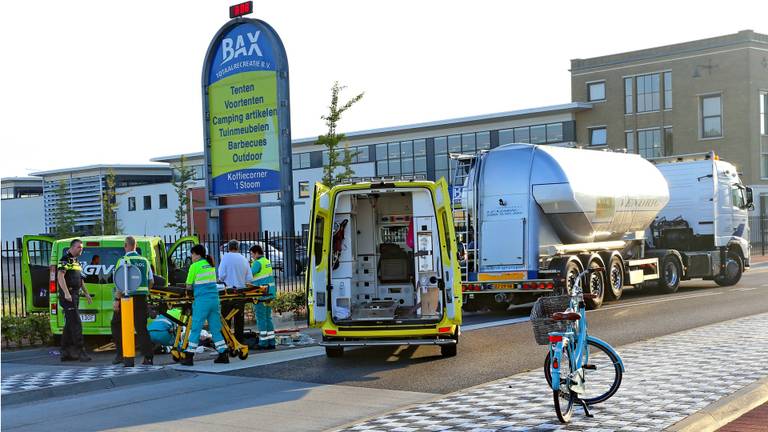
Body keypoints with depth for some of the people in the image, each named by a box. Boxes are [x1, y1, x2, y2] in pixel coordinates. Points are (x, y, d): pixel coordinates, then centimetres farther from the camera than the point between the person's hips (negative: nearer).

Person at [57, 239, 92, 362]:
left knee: (69, 324, 10)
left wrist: (86, 293, 25)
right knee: (76, 323, -12)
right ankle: (81, 351, -14)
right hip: (68, 296, -9)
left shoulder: (76, 261, 19)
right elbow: (60, 276, -21)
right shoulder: (65, 259, -10)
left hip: (75, 296, 9)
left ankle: (65, 353, 14)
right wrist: (66, 292, -29)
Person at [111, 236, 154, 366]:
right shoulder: (144, 261, 10)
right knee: (141, 328, 7)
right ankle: (148, 357, -2)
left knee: (116, 325, 12)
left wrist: (117, 299, -13)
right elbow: (151, 281, 13)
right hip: (142, 299, 5)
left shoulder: (123, 261, -8)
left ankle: (121, 354, 8)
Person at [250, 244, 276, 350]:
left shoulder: (258, 263, -12)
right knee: (268, 317, 13)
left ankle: (263, 343, -4)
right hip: (269, 293, 9)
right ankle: (271, 342, 14)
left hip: (262, 295, -9)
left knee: (261, 318, -4)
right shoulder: (267, 262, 16)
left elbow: (249, 275, -16)